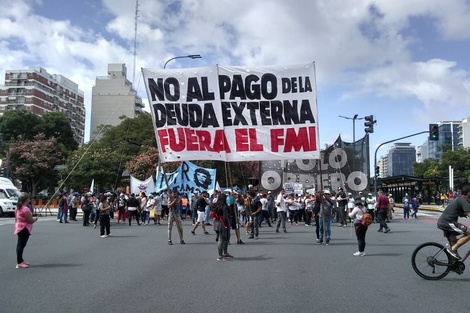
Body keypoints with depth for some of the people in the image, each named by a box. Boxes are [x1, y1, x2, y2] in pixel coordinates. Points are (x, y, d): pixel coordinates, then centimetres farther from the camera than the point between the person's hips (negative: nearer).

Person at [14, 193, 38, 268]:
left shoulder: (17, 208, 9)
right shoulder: (26, 209, -21)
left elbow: (16, 218, 18)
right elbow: (30, 220, -19)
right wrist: (35, 219, 0)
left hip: (19, 228, 10)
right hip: (24, 229, -10)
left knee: (20, 244, 16)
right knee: (21, 245, -7)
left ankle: (20, 260, 27)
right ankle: (19, 263, -4)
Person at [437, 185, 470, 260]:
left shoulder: (460, 199, 21)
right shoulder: (464, 201, -11)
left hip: (442, 222, 10)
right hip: (447, 222, -10)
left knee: (454, 244, 18)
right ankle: (452, 249, -8)